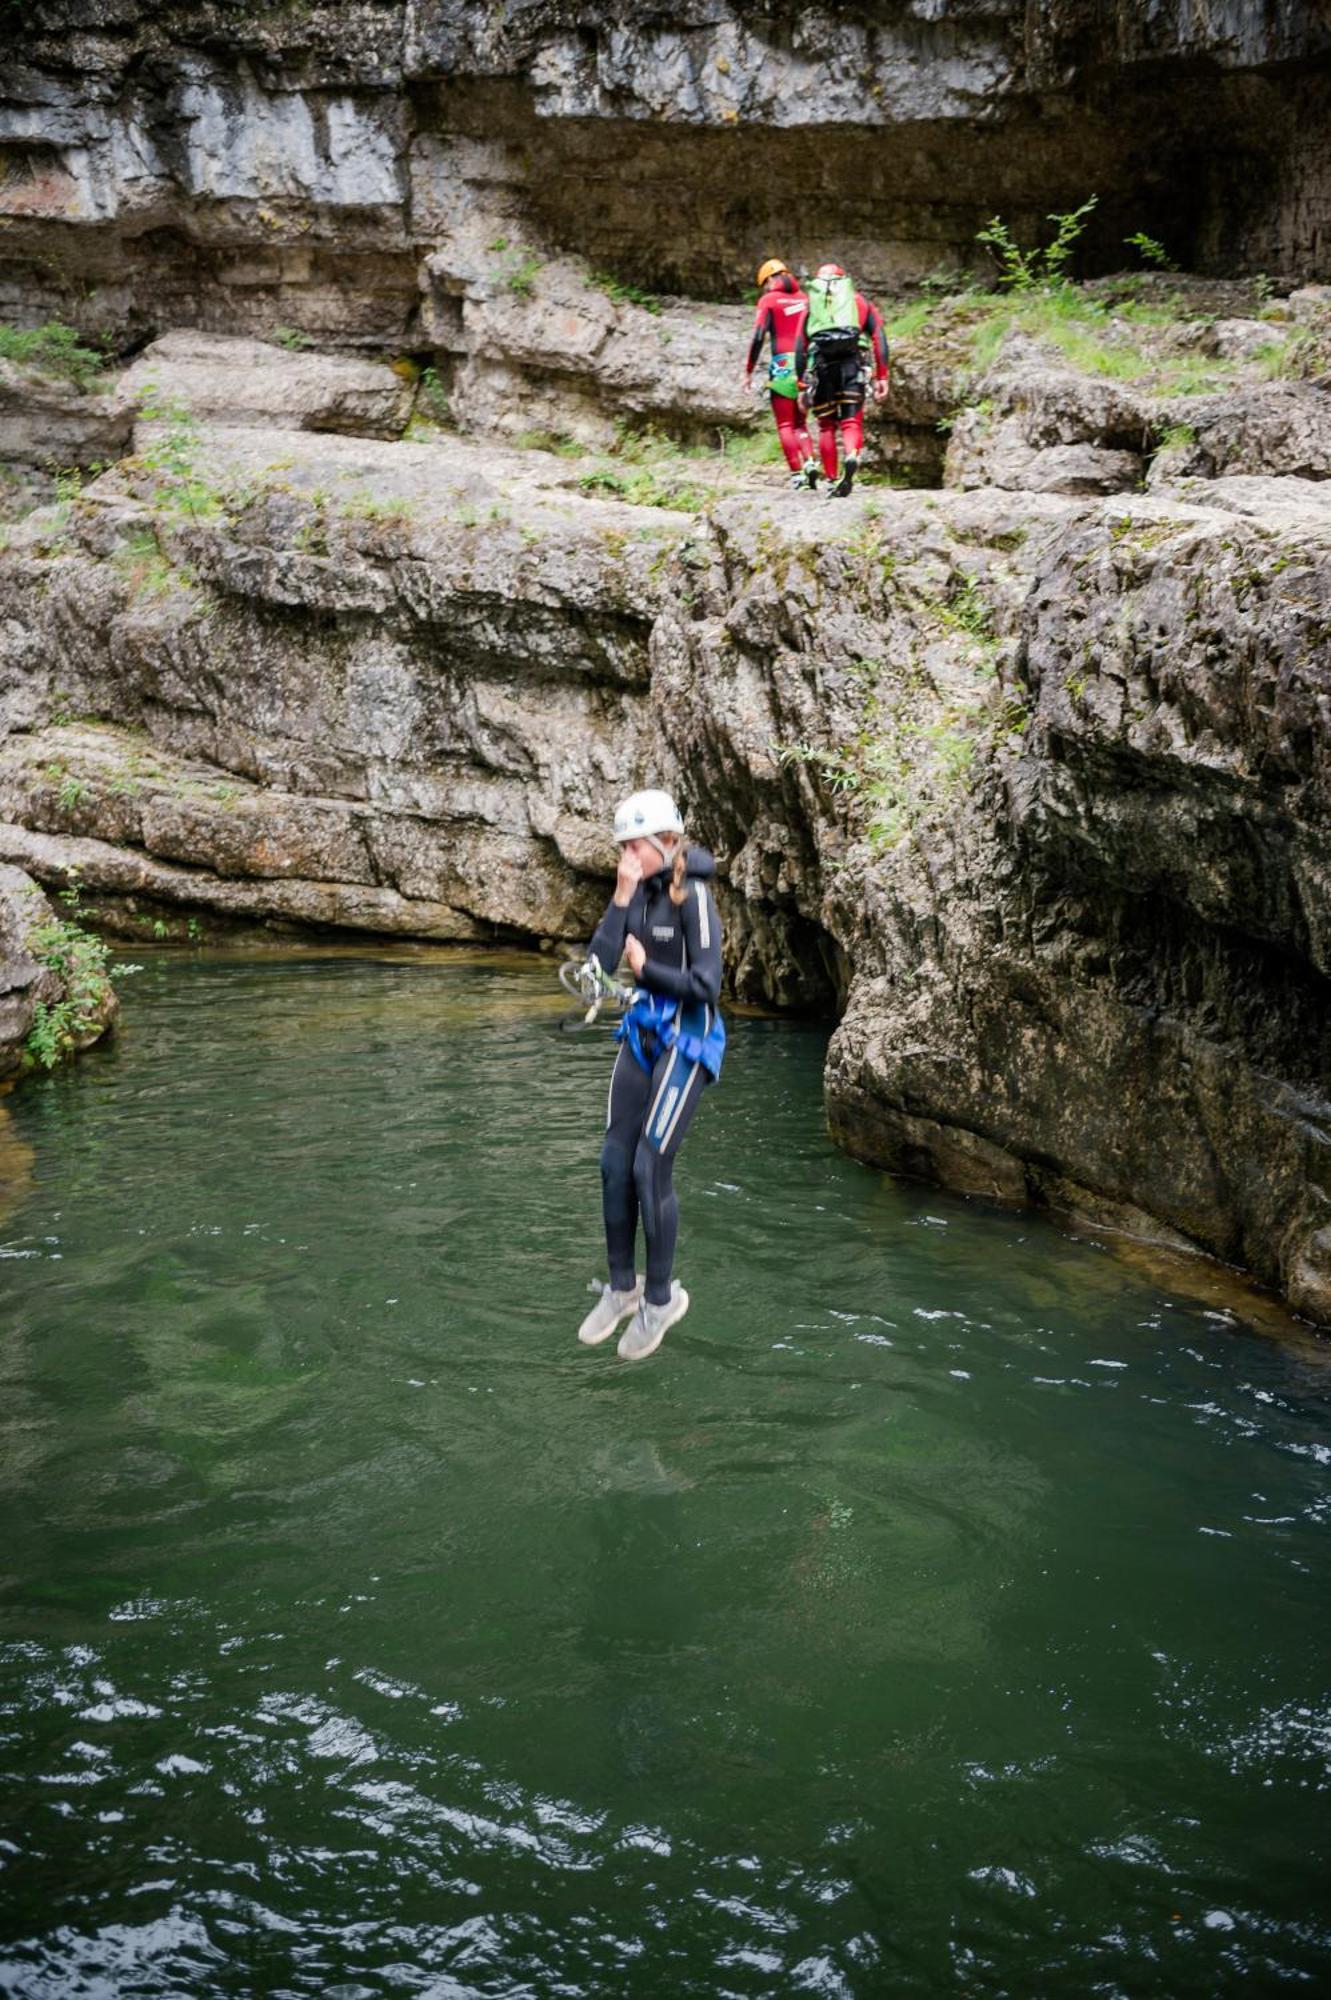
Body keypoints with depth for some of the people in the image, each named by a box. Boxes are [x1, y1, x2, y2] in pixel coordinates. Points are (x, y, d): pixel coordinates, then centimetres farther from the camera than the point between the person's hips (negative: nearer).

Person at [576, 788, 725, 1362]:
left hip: (686, 1040, -7)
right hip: (641, 1031, 7)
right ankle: (621, 1286, 22)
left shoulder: (692, 896, -17)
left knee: (650, 1167, -7)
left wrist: (645, 967, -12)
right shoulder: (637, 892, 2)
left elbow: (705, 986, -21)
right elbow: (601, 962, -6)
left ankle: (661, 1296, 10)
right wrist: (620, 899, -14)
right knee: (615, 1162, 7)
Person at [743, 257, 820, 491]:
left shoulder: (768, 300, 0)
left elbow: (758, 337, -8)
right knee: (800, 422, 16)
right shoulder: (804, 299, 13)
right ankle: (810, 461, -7)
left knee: (785, 425, 2)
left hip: (783, 364, -4)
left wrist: (748, 371, -3)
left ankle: (797, 474, -8)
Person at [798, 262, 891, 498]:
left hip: (821, 363, 1)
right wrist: (882, 377, 4)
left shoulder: (811, 306, 23)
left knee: (826, 425, 12)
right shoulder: (860, 302, 21)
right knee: (851, 421, -2)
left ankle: (830, 481, 10)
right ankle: (852, 455, -33)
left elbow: (800, 348, 15)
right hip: (851, 362, -1)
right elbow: (879, 338, 7)